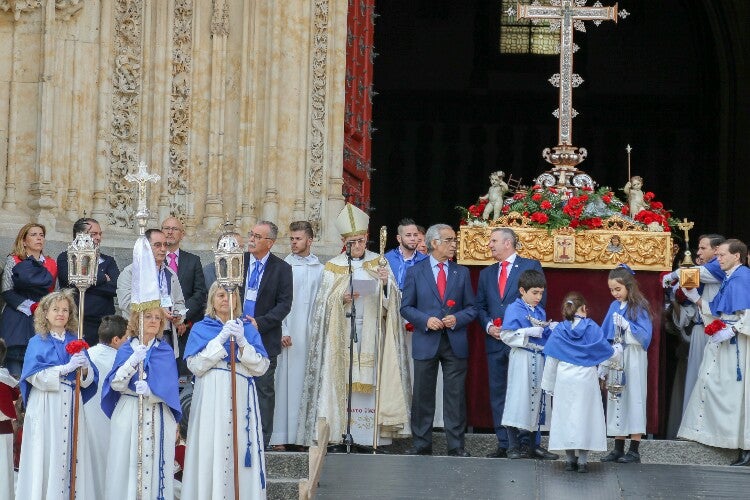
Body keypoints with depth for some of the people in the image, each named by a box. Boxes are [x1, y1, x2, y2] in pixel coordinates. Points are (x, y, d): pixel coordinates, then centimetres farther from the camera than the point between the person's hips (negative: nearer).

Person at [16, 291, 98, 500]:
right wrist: (66, 368, -16)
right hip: (46, 407, -3)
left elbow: (90, 379, 11)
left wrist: (85, 368, -11)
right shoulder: (37, 343, 4)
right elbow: (35, 376, -9)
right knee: (48, 456, -7)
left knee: (72, 452, -2)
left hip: (72, 405, 3)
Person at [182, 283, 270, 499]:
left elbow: (261, 367, 3)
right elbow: (195, 365, -5)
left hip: (242, 398, 1)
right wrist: (220, 339, -12)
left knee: (241, 453, -4)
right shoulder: (201, 329, 9)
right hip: (211, 399, -1)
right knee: (212, 452, -7)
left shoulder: (248, 329, 14)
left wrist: (242, 342, -11)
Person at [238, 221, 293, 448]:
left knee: (264, 390, 2)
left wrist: (260, 323, -16)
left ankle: (262, 439, 8)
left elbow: (284, 304, -4)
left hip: (265, 338, -2)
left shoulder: (281, 269, 0)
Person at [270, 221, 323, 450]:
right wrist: (282, 332, -7)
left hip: (313, 334, 2)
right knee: (287, 382, -4)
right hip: (289, 334, -2)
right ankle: (283, 436, -2)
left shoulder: (320, 269, 9)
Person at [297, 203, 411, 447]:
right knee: (344, 379, -6)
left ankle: (373, 434, -5)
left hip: (372, 332, 1)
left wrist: (386, 284, -16)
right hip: (342, 333, 0)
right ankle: (342, 433, -5)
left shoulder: (379, 264, 9)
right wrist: (341, 299, -14)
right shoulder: (334, 267, 7)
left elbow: (392, 301, 3)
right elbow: (323, 304, 4)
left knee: (372, 379, -5)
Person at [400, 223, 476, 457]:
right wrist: (426, 320, -13)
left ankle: (456, 445, 6)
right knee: (422, 395, 4)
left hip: (455, 342, 1)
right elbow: (406, 308, 3)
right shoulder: (415, 272, 4)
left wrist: (457, 319, -10)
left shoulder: (462, 273, 10)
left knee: (455, 395, 1)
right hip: (425, 342, -1)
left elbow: (471, 308, 10)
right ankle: (421, 444, 12)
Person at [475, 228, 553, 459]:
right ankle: (504, 444, 9)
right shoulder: (486, 273, 17)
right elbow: (480, 306, 17)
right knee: (498, 394, 4)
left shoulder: (531, 266, 1)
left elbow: (539, 301, -4)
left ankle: (529, 442, 2)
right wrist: (488, 326, -3)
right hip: (496, 341, 5)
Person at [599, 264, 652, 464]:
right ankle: (618, 449, 12)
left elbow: (645, 335, -12)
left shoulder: (639, 307, -7)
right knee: (616, 399, 7)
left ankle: (634, 450, 1)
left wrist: (626, 324, -20)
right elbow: (605, 334, 11)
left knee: (633, 398, -3)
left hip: (633, 359, -6)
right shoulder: (614, 306, 9)